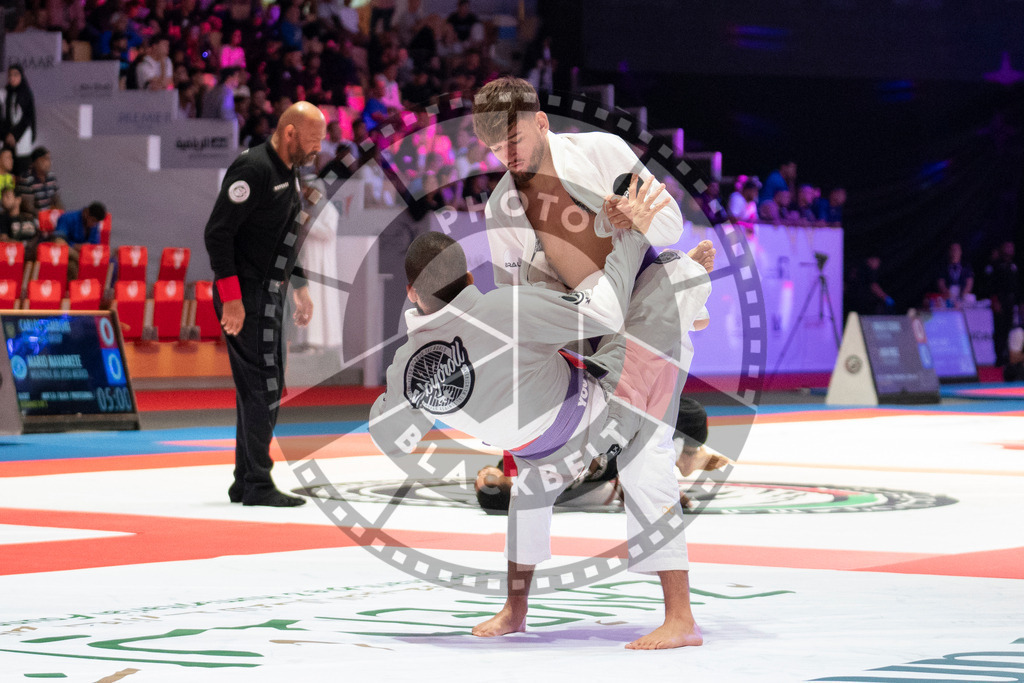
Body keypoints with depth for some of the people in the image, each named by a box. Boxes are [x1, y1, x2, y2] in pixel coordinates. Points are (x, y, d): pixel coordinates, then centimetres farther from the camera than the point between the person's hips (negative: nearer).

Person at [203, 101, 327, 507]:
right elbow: (218, 232, -20)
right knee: (262, 388, -10)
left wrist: (299, 288, 24)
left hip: (269, 295, 10)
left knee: (265, 388, 12)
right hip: (245, 298, -10)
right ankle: (256, 485, -6)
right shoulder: (253, 168, -16)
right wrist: (231, 297, -23)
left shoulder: (288, 173, 14)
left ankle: (245, 481, 19)